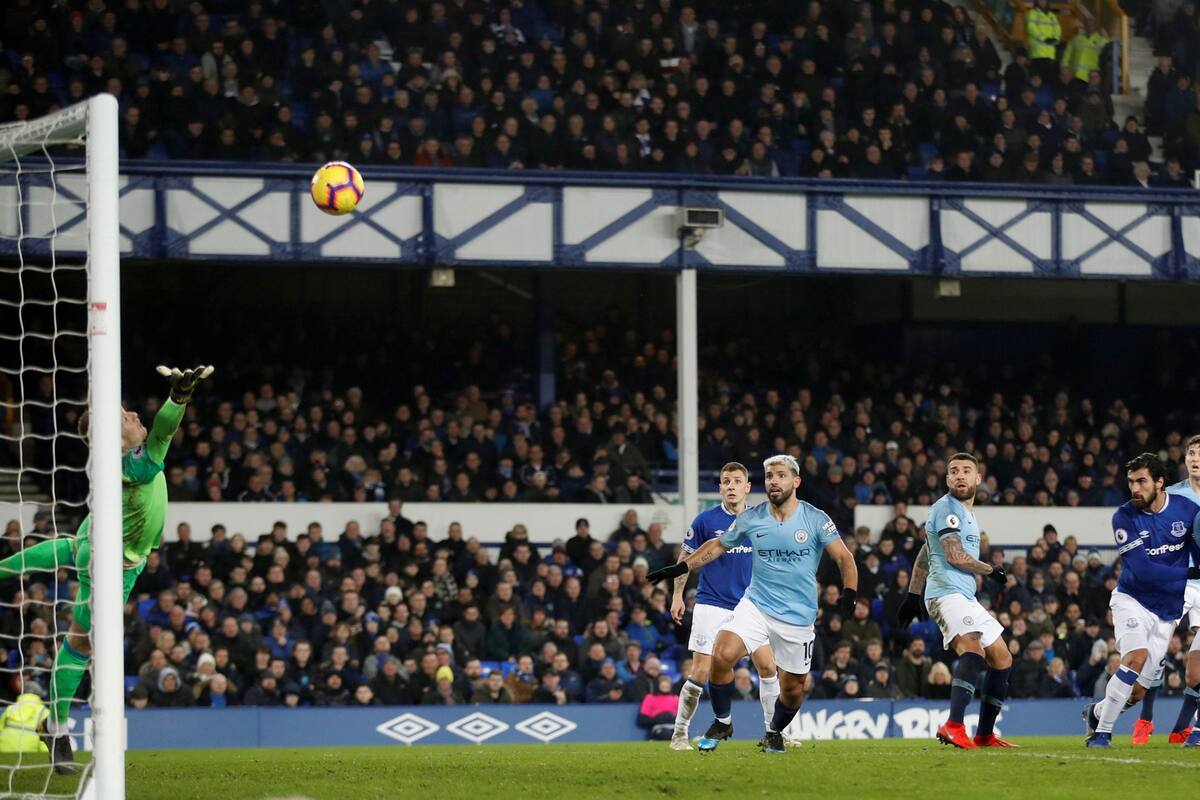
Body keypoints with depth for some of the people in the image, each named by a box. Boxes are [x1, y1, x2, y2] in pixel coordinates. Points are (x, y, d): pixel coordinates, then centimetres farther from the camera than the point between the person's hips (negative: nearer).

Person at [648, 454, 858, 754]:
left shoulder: (816, 519, -7)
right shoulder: (750, 519, 0)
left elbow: (844, 558, -8)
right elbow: (717, 545, 15)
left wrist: (850, 592, -25)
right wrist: (679, 568, 9)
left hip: (798, 617, -1)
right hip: (756, 605, 1)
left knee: (793, 688, 6)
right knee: (722, 655, -23)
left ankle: (774, 732, 37)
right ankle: (722, 723, -2)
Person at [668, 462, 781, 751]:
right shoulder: (705, 520, -7)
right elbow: (686, 558, 2)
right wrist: (677, 596, -2)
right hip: (712, 605, -3)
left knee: (768, 666, -2)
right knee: (700, 673, -7)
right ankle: (679, 734, 6)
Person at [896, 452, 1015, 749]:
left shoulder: (966, 513, 25)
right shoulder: (948, 508, -6)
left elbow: (924, 557, 30)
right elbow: (955, 556, -15)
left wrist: (913, 596, 29)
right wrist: (991, 571, 0)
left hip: (965, 597, 11)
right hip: (947, 592, -11)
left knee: (1002, 660, 13)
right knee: (973, 649, -33)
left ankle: (984, 735, 20)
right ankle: (954, 726, -47)